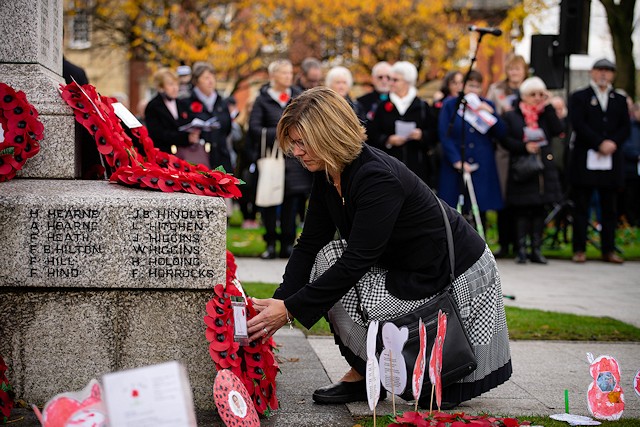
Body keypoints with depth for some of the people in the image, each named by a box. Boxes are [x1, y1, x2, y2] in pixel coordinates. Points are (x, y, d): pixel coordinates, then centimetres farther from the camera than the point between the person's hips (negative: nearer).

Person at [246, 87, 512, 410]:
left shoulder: (378, 178, -30)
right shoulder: (327, 175, -3)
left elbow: (356, 261, -32)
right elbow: (309, 245, -2)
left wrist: (290, 309, -31)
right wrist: (278, 301, -15)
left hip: (453, 275, -9)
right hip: (403, 269, 9)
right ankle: (362, 374, -2)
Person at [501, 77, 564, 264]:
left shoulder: (546, 114, 13)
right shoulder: (511, 116, 5)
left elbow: (558, 130, -5)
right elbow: (505, 140, -2)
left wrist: (548, 107, -5)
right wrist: (524, 147, -15)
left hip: (544, 169, 3)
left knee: (539, 210, 6)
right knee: (522, 210, -3)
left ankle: (536, 249, 12)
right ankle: (521, 250, 4)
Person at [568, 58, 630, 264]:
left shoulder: (620, 100, 17)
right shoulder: (579, 97, 6)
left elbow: (625, 128, 8)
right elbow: (579, 125, -7)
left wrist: (613, 143, -11)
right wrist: (600, 144, -15)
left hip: (612, 161, 3)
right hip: (585, 160, -3)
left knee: (609, 208, 5)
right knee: (581, 207, 0)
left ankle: (608, 250, 10)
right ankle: (579, 249, 4)